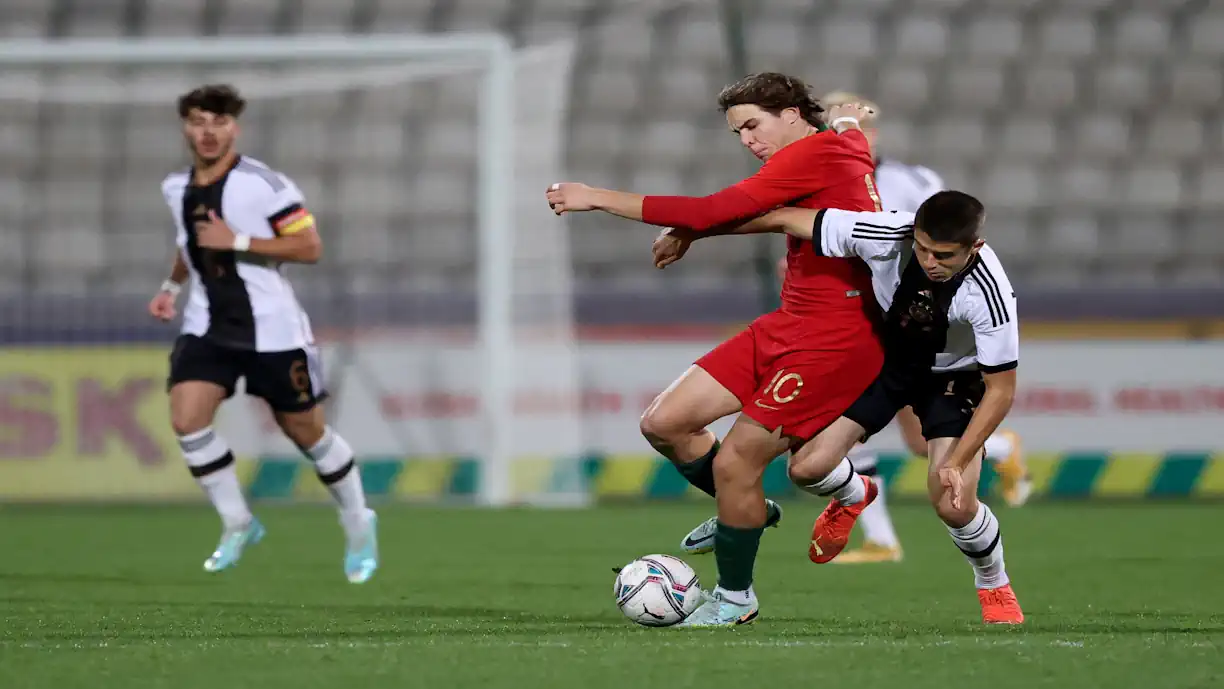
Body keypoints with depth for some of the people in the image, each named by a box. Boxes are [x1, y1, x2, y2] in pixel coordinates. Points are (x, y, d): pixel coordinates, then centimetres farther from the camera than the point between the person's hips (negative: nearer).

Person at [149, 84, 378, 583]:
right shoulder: (176, 190, 6)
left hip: (271, 330, -5)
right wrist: (171, 287, 14)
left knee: (306, 431, 7)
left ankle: (357, 524, 30)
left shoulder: (262, 183, -15)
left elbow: (309, 247, -17)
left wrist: (238, 242, -23)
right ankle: (237, 524, 3)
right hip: (208, 328, 5)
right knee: (186, 420, -15)